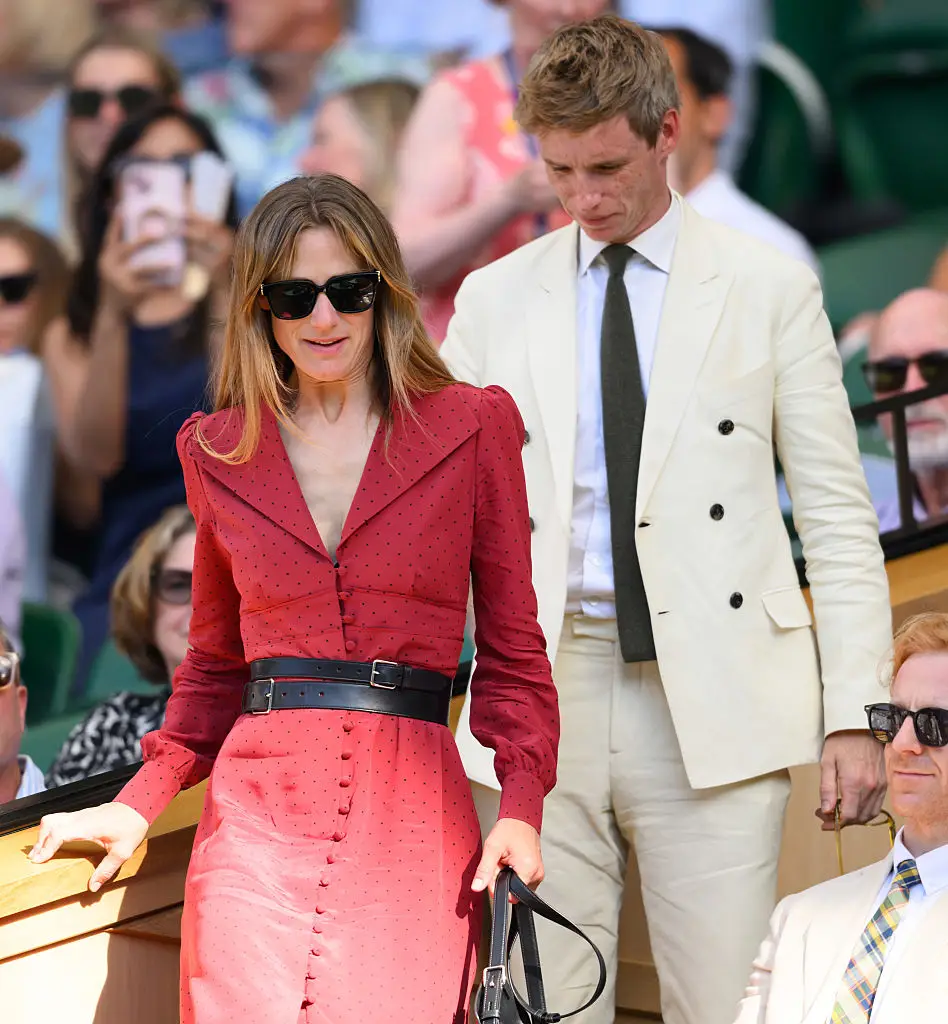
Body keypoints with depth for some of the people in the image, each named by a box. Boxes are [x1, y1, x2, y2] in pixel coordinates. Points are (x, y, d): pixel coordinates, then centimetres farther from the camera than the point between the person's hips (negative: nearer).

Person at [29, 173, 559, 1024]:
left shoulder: (472, 427, 6)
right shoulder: (219, 452, 12)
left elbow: (512, 644, 8)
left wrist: (522, 805, -5)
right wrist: (139, 804, 10)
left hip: (409, 823, -1)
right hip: (255, 819, 2)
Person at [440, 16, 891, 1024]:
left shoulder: (767, 288, 6)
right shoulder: (495, 299, 13)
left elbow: (837, 516, 6)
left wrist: (853, 715, -2)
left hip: (715, 704, -2)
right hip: (544, 699, 2)